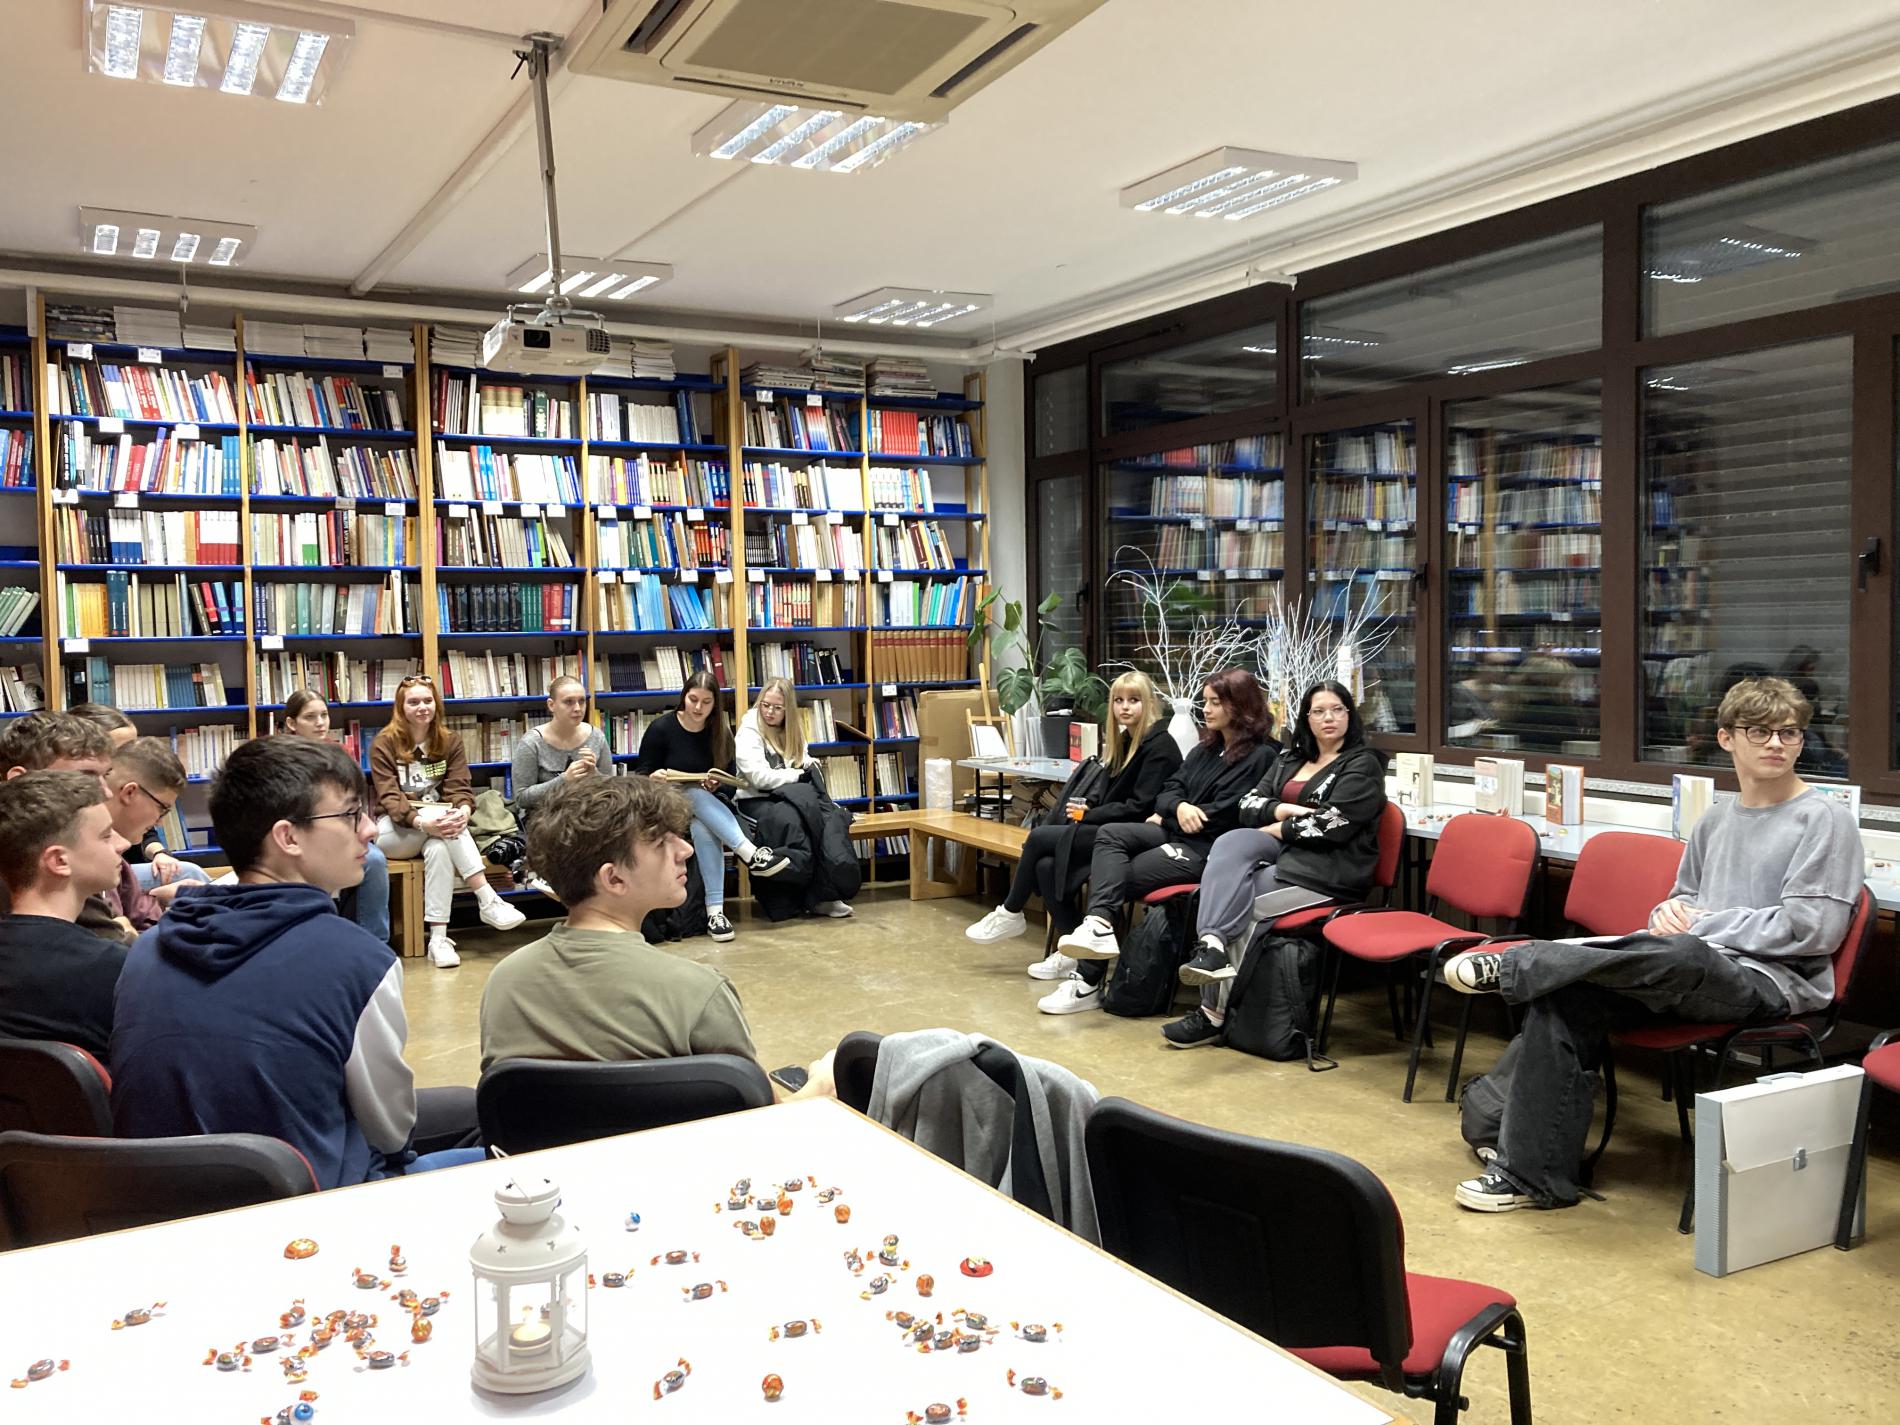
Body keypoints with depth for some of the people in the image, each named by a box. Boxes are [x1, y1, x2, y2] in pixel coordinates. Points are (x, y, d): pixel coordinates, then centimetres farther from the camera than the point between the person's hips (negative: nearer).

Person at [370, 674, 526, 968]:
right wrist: (422, 821, -35)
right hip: (394, 829, -2)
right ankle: (488, 901, -40)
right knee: (439, 823, -35)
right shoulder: (384, 743, -5)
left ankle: (438, 938, -40)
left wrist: (463, 811, -30)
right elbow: (389, 797, -15)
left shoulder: (450, 742, 6)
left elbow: (459, 788, -5)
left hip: (436, 824, 3)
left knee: (439, 848, -35)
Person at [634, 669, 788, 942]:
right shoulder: (661, 728, -5)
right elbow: (641, 775, -1)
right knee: (696, 794, -38)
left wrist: (716, 785, -17)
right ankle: (750, 854, -50)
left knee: (704, 828, -36)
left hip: (706, 806, 2)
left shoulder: (720, 732, 3)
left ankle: (715, 910, -43)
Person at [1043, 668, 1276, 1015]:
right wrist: (1178, 808, -12)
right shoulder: (1206, 749, 20)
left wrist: (1166, 818, -6)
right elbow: (1168, 790, 13)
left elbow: (1225, 816, -14)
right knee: (1110, 834, -19)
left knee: (1121, 878, -17)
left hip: (1208, 848, -8)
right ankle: (1099, 924, -37)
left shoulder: (1260, 755, -6)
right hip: (1175, 833, 8)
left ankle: (1089, 983, -11)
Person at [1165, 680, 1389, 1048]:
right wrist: (1280, 810, -8)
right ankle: (1212, 946, -43)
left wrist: (1278, 829, -8)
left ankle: (1214, 1011, -22)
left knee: (1235, 892, -25)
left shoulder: (1363, 764, 0)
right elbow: (1248, 805, 12)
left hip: (1330, 867, -6)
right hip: (1282, 852, 6)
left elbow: (1332, 824, -13)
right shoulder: (1289, 759, 21)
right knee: (1231, 844, -27)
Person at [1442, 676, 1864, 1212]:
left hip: (1775, 981, -6)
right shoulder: (1716, 821, 20)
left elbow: (1811, 930, -10)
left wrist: (1704, 924, -9)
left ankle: (1512, 966, -27)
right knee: (1562, 1000, -19)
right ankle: (1534, 1173, -15)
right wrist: (1671, 911, 5)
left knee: (1681, 956, -42)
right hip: (1693, 974, 6)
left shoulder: (1826, 820, -1)